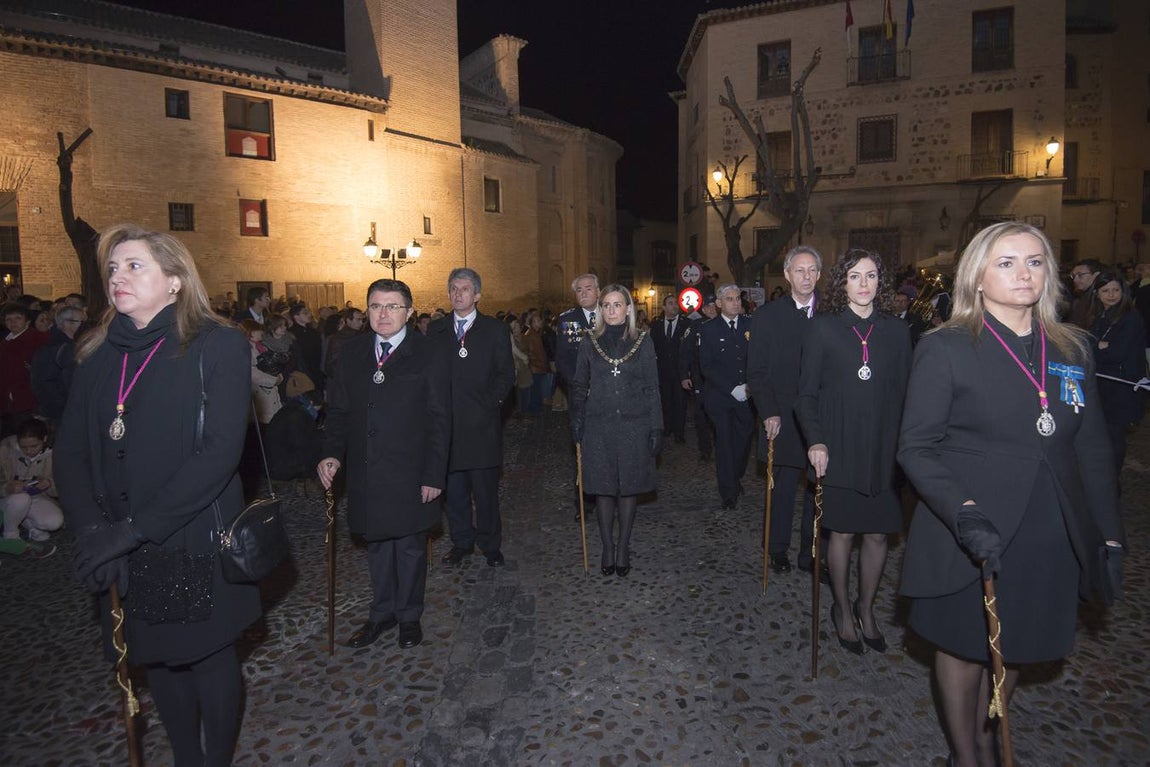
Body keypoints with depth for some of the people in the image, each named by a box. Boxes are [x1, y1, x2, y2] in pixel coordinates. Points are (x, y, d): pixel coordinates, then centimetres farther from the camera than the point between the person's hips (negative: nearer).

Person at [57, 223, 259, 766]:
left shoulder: (217, 346, -11)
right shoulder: (98, 353, 6)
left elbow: (221, 451, -19)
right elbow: (70, 452, 4)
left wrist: (134, 527, -21)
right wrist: (91, 528, -12)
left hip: (196, 545, -4)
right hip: (125, 556, 5)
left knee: (209, 659, 11)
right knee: (159, 660, 18)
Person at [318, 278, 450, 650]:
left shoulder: (427, 356, -8)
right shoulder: (353, 353, 5)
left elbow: (439, 420, -8)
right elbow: (337, 409, 9)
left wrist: (434, 475, -11)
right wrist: (333, 453, -6)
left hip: (410, 475, -3)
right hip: (365, 473, 4)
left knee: (410, 547, 12)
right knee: (377, 545, 17)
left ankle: (409, 615, 31)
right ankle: (382, 612, 36)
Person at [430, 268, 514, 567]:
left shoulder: (495, 330, 5)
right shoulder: (436, 331, 12)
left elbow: (506, 374, 2)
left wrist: (490, 402, -9)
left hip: (482, 423, -2)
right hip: (446, 423, 3)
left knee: (486, 490, 2)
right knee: (454, 490, 9)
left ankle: (490, 544, 17)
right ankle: (461, 542, 24)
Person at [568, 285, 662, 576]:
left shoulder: (642, 342, 2)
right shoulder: (590, 342, 4)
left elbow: (652, 388, 2)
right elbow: (579, 385, 8)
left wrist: (656, 428, -3)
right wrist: (576, 422, -1)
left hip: (633, 426, 0)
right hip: (598, 426, 1)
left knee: (629, 486, 7)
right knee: (603, 487, 6)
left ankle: (623, 548, 20)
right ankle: (608, 547, 19)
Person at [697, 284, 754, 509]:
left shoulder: (751, 325, 6)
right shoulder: (708, 329, -1)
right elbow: (706, 366, -6)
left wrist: (750, 386, -8)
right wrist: (732, 389, -13)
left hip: (747, 395, 2)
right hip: (720, 396, -2)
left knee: (744, 437, 3)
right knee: (724, 441, 1)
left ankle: (736, 478, 29)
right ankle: (728, 492, 11)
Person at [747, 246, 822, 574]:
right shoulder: (767, 315, 1)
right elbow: (756, 372, 0)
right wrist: (769, 412, -8)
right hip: (784, 419, -1)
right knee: (784, 487, 7)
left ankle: (810, 554, 22)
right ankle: (778, 550, 23)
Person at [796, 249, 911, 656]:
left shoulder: (897, 331, 5)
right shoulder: (823, 328, -2)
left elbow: (903, 394, 6)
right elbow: (806, 393, -2)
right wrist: (815, 440, -14)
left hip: (884, 451, 2)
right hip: (838, 450, -2)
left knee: (878, 533, 8)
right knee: (842, 532, 8)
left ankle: (866, 608, 30)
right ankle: (842, 609, 28)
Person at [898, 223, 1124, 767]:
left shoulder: (1073, 348, 6)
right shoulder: (945, 348, -9)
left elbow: (1092, 450, 10)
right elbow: (916, 447, -12)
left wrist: (1110, 536, 7)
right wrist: (965, 513, -25)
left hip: (1051, 540, 5)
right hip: (971, 536, -4)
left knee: (1014, 649, 19)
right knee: (963, 649, 12)